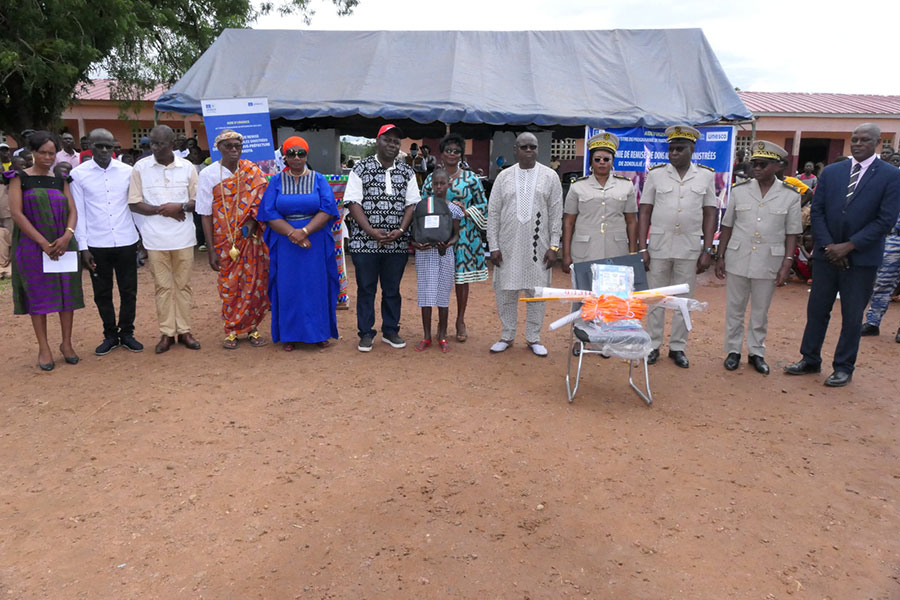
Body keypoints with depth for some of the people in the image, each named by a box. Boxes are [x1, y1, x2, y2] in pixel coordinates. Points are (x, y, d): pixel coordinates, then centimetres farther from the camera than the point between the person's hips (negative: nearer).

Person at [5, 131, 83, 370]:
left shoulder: (60, 179, 10)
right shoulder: (20, 178, 0)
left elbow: (72, 210, 4)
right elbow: (16, 212, -8)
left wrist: (67, 236, -15)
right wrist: (43, 242, -16)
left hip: (63, 245, 3)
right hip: (33, 245, -3)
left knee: (67, 293, 3)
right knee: (38, 295, 2)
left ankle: (67, 343, 16)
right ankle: (44, 348, 10)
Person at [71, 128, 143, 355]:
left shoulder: (127, 171, 1)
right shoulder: (78, 174, 0)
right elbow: (78, 213, 1)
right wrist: (83, 246, -3)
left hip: (126, 241, 0)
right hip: (97, 244, 0)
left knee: (129, 291, 7)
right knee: (102, 293, 9)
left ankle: (127, 333, 23)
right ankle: (110, 335, 24)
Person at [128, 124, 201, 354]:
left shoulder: (187, 167, 1)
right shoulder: (141, 167, 0)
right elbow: (134, 204, 0)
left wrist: (180, 207, -14)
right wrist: (161, 210, -12)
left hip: (183, 236, 1)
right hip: (155, 238, -1)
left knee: (183, 284, 8)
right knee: (163, 286, 5)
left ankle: (184, 330, 17)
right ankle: (167, 332, 14)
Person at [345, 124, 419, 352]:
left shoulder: (407, 172, 10)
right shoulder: (361, 169, 1)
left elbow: (412, 204, 6)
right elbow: (353, 202, -6)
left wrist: (401, 230, -9)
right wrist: (372, 232, -15)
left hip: (397, 244, 3)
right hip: (365, 242, -2)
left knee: (392, 290, 11)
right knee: (366, 289, 5)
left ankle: (391, 331, 23)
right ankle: (366, 334, 16)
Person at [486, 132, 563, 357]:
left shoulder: (550, 176, 2)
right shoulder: (504, 176, 5)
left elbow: (556, 214, 2)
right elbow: (493, 213, 4)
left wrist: (554, 246, -4)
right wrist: (493, 246, -1)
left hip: (538, 246, -1)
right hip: (508, 246, 1)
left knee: (537, 292, 5)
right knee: (505, 293, 6)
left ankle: (533, 338, 20)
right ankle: (507, 336, 22)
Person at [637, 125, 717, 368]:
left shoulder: (706, 175, 4)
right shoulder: (655, 174, 1)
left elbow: (709, 215, 5)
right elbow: (644, 212, 1)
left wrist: (707, 251, -1)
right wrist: (642, 248, -5)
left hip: (690, 248, 1)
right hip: (658, 246, -1)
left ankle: (678, 347, 20)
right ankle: (653, 345, 17)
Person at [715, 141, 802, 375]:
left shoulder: (790, 195, -2)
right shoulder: (739, 190, 0)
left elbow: (792, 233, 0)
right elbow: (727, 226, 5)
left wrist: (787, 264, -5)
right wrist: (720, 256, 4)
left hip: (769, 262, -1)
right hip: (738, 260, 1)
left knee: (760, 311, 10)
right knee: (734, 309, 9)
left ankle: (756, 352, 24)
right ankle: (733, 350, 21)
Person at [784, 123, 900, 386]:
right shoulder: (830, 172, 5)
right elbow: (817, 211, 3)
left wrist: (849, 246, -15)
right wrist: (828, 246, -8)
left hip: (862, 258, -3)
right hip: (827, 254, 3)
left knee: (852, 316, 6)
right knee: (816, 310, 9)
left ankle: (844, 368, 19)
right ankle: (810, 360, 23)